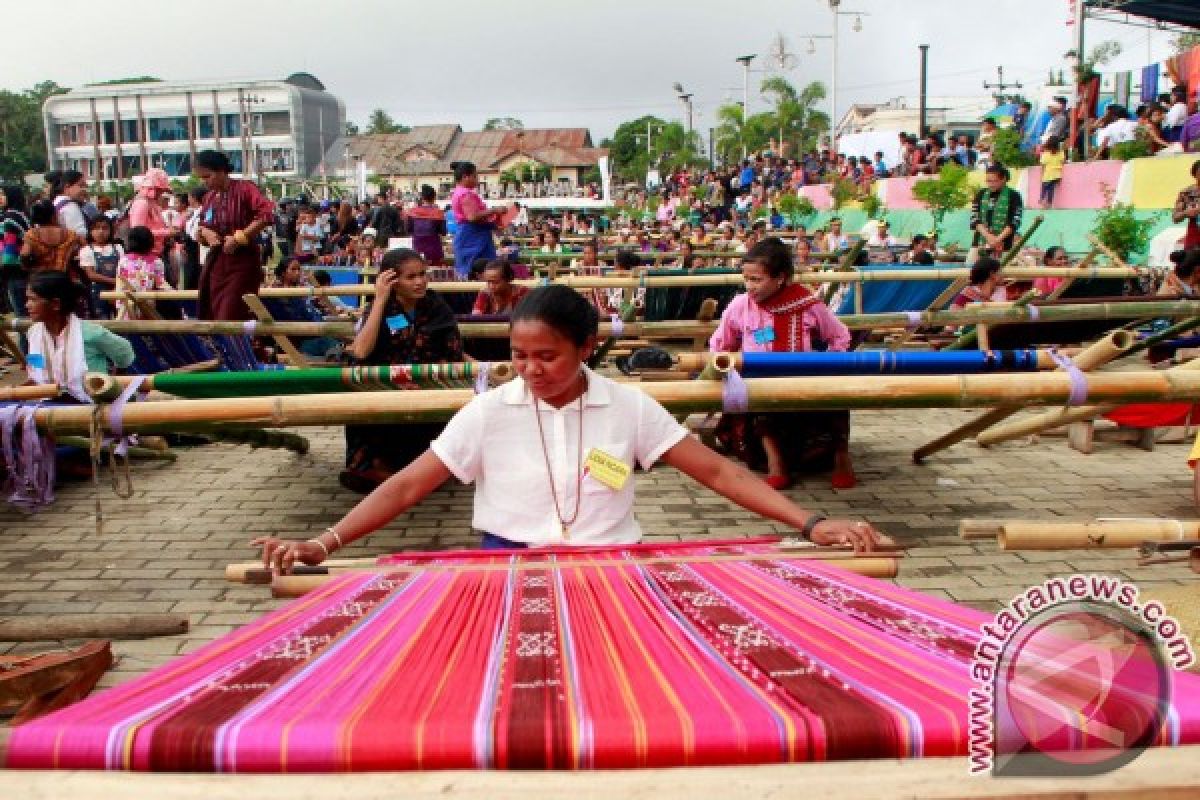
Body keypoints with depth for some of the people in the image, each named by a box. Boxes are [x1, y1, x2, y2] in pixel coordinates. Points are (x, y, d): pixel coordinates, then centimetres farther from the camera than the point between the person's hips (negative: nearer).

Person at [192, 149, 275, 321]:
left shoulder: (244, 189, -8)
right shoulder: (209, 198, 11)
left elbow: (267, 214, -22)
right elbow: (201, 225, 24)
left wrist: (239, 237, -20)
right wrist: (205, 232, -1)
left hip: (242, 262, -7)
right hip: (216, 262, 7)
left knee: (231, 318, -11)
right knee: (213, 317, 6)